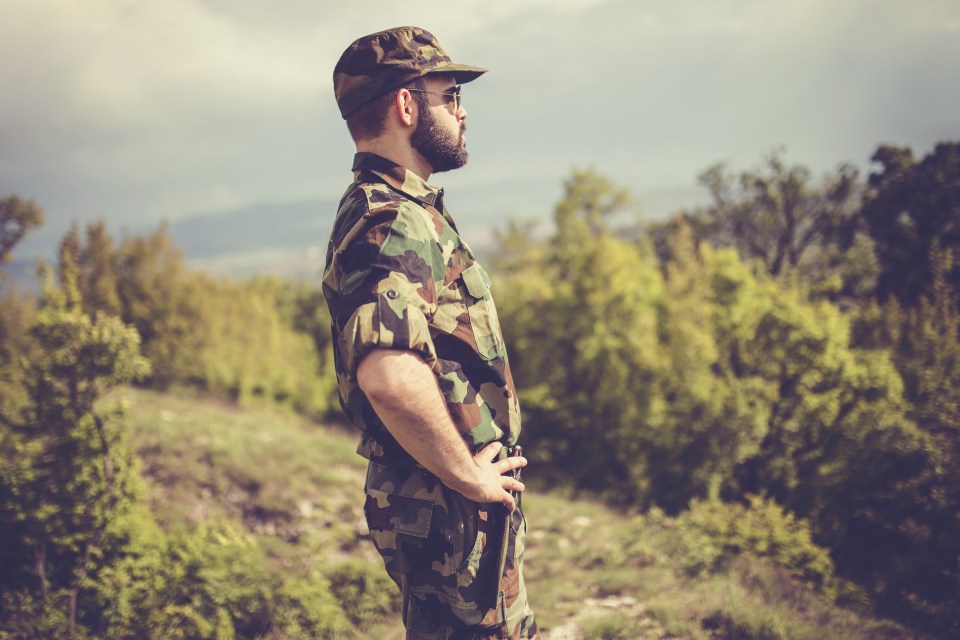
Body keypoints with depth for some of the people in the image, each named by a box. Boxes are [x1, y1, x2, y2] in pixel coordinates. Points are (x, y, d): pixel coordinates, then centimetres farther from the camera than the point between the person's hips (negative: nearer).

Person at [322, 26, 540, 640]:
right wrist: (468, 474, -24)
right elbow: (389, 376, -38)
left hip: (462, 503, 10)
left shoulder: (407, 211, 13)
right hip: (449, 515, -10)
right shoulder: (388, 223, -21)